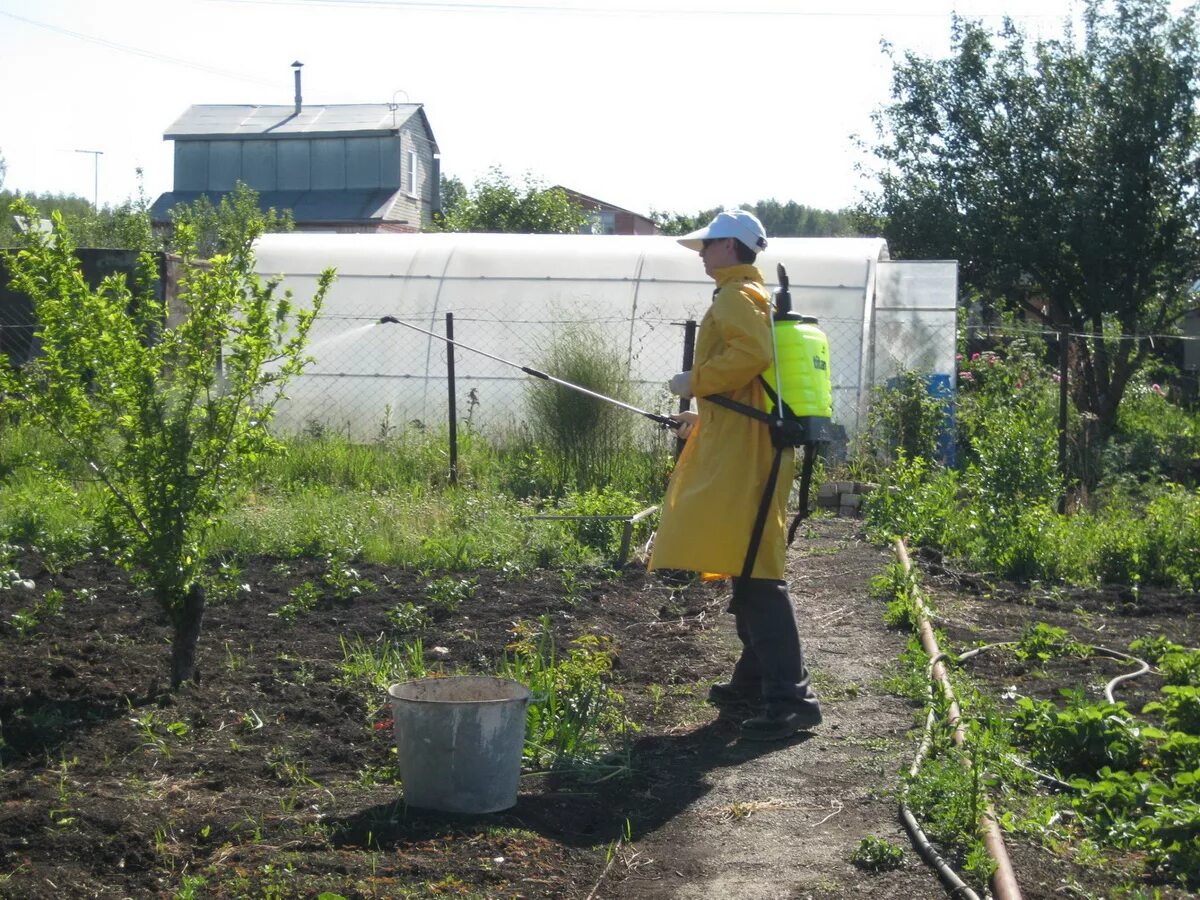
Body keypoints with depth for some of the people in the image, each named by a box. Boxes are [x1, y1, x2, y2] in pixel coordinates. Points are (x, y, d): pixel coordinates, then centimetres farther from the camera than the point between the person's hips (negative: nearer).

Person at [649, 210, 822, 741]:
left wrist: (696, 381, -15)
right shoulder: (755, 296, 24)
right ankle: (754, 682, 25)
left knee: (755, 573, -14)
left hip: (742, 458, -11)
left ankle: (790, 698, -16)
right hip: (740, 452, 11)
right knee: (747, 571, 16)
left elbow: (752, 354, -27)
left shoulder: (735, 297, -8)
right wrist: (703, 418, 33)